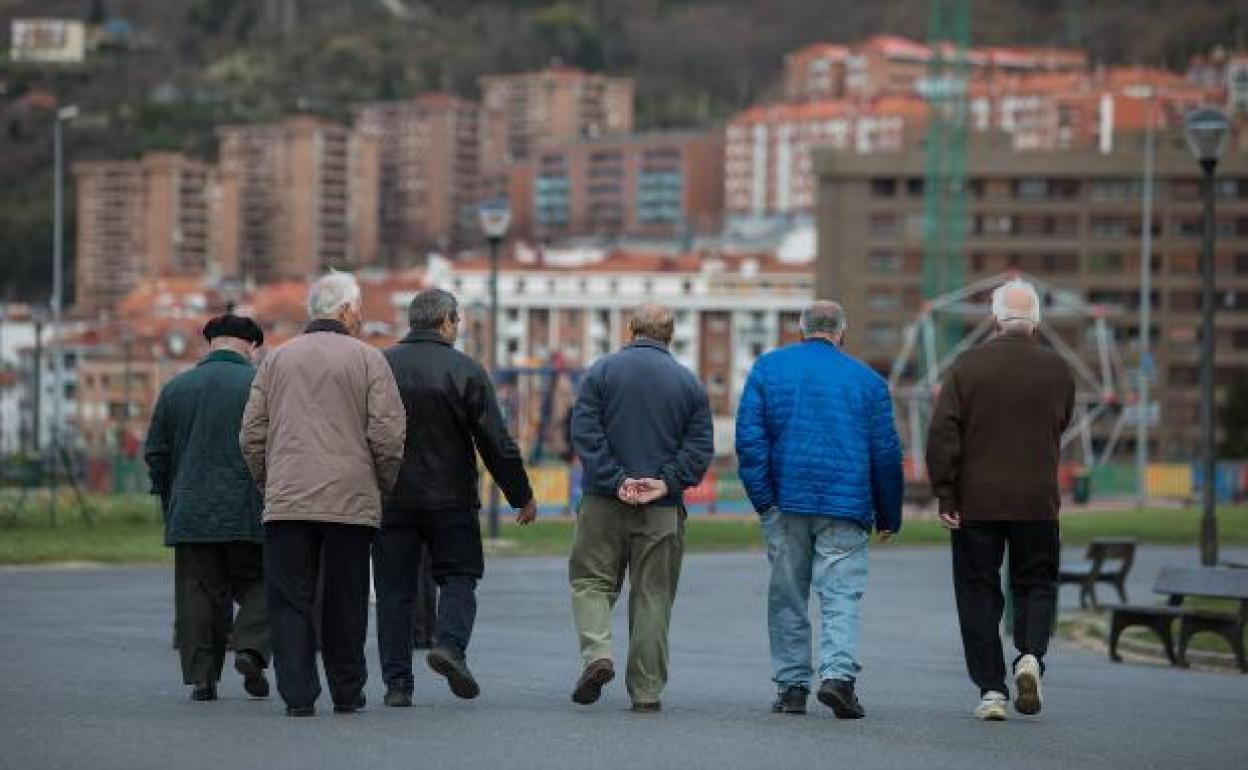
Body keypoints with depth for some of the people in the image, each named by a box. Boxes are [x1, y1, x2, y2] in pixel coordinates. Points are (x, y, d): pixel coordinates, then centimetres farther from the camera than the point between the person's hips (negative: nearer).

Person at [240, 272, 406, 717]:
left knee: (291, 600, 2)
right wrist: (383, 486, 10)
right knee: (345, 604, 9)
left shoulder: (277, 360, 11)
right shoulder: (367, 360, 1)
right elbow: (388, 435, -4)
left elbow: (252, 435, 10)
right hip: (351, 501, -1)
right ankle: (347, 694, 16)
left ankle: (298, 694, -5)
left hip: (287, 500, 2)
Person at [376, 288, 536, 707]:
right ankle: (450, 644, -14)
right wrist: (522, 497, 5)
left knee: (394, 589, 7)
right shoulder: (466, 371, -6)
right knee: (458, 576, 11)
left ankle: (397, 683, 4)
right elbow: (497, 443, -6)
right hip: (451, 499, -2)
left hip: (391, 499, 2)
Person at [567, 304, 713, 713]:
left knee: (591, 580, 10)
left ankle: (597, 653, -15)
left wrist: (614, 481, -11)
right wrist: (665, 483, -9)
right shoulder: (689, 382, 5)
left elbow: (585, 432, -8)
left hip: (604, 501, -1)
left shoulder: (603, 370, 1)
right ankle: (646, 690, 7)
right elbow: (700, 445, -3)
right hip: (664, 510, 1)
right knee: (653, 595, 6)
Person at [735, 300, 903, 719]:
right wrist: (888, 517, 14)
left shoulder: (767, 368, 7)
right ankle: (838, 673, -22)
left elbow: (749, 436, -2)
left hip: (786, 501, 1)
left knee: (787, 597, 9)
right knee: (841, 595, -3)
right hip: (845, 506, -1)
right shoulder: (867, 380, 6)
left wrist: (762, 499, -2)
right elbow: (886, 453, 7)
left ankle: (791, 685, 9)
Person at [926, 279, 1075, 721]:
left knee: (979, 591, 6)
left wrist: (945, 496, -5)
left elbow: (942, 435, -8)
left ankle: (991, 689, 3)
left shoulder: (969, 366, -5)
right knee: (1035, 583, 15)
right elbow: (1060, 429, 10)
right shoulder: (1056, 370, 0)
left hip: (976, 502, -1)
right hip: (1037, 500, 1)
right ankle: (1030, 654, -10)